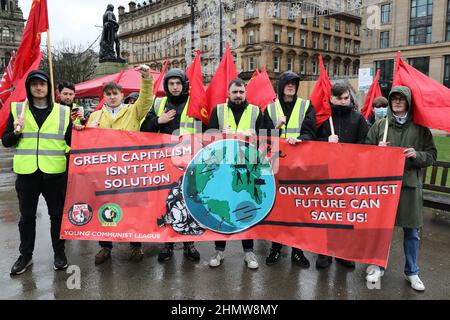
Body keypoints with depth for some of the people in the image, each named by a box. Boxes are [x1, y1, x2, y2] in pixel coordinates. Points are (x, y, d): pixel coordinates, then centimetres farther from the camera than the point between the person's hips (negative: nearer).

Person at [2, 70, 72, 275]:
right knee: (27, 216, 12)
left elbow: (70, 141, 9)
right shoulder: (17, 109, 5)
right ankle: (25, 255, 28)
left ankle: (59, 252, 25)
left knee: (57, 214, 9)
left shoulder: (63, 112, 4)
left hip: (55, 172, -1)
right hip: (26, 173, 1)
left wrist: (71, 167, 0)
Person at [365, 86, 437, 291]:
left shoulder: (420, 128, 3)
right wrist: (377, 150, -12)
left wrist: (417, 155, -15)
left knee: (412, 232, 10)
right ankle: (378, 266, 28)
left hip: (410, 184, 0)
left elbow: (432, 155, 4)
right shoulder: (379, 125, 3)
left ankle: (412, 271, 28)